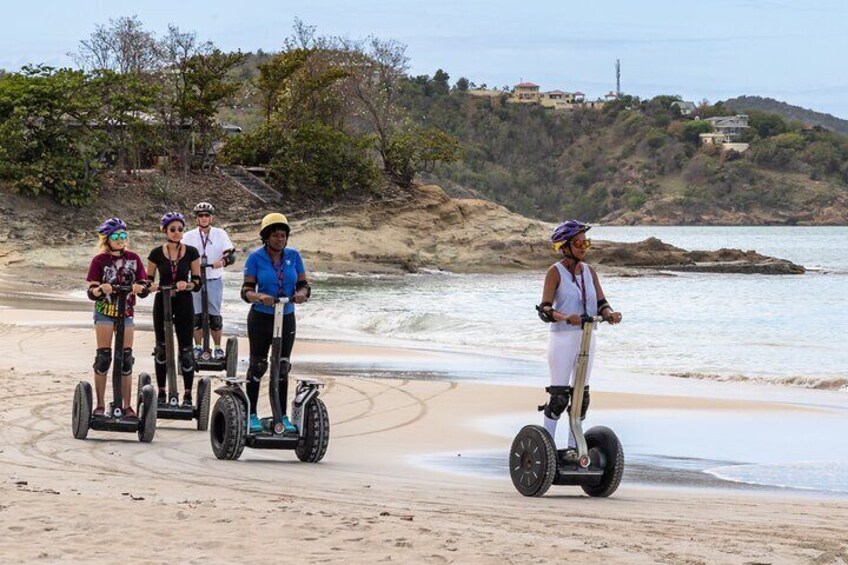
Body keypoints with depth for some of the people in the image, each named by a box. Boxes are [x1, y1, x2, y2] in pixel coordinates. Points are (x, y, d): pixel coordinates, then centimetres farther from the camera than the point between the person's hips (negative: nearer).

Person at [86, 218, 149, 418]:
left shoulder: (133, 259, 3)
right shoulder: (100, 260, -5)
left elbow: (144, 289, 1)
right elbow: (91, 292, -7)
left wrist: (139, 288, -22)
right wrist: (101, 289, -29)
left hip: (126, 313, 3)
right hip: (104, 312, -3)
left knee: (126, 359, 2)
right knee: (103, 358, -5)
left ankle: (127, 406, 6)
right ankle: (100, 405, 3)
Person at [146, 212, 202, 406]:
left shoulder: (191, 252, -3)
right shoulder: (157, 253, -2)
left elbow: (197, 282, -1)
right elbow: (148, 279, 6)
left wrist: (187, 284, -22)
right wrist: (151, 285, -17)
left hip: (184, 303, -1)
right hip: (162, 302, 1)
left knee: (186, 350, -2)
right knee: (161, 348, 6)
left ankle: (187, 395, 5)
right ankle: (161, 392, 15)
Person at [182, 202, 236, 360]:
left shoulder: (220, 234, 2)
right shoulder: (189, 236, 4)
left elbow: (231, 254, -5)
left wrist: (223, 261, -26)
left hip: (214, 280, -1)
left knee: (215, 316, 0)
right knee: (196, 315, 2)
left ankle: (218, 348, 10)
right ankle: (198, 347, 14)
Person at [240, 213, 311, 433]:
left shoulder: (293, 256, -1)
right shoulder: (256, 257, -9)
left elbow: (303, 284, 2)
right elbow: (246, 290, -10)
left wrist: (301, 293, -22)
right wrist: (259, 297, -31)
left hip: (286, 318, 3)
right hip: (261, 318, -3)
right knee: (257, 365, 0)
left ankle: (282, 416, 14)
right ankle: (251, 415, 8)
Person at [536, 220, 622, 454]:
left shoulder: (589, 272, 9)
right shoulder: (555, 272, -7)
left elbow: (601, 303, 6)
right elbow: (544, 309, -15)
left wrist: (610, 314, -18)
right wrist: (565, 317, -34)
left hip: (586, 338, 6)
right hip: (562, 338, -6)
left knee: (581, 395, 9)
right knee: (559, 396, -7)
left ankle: (573, 447, 17)